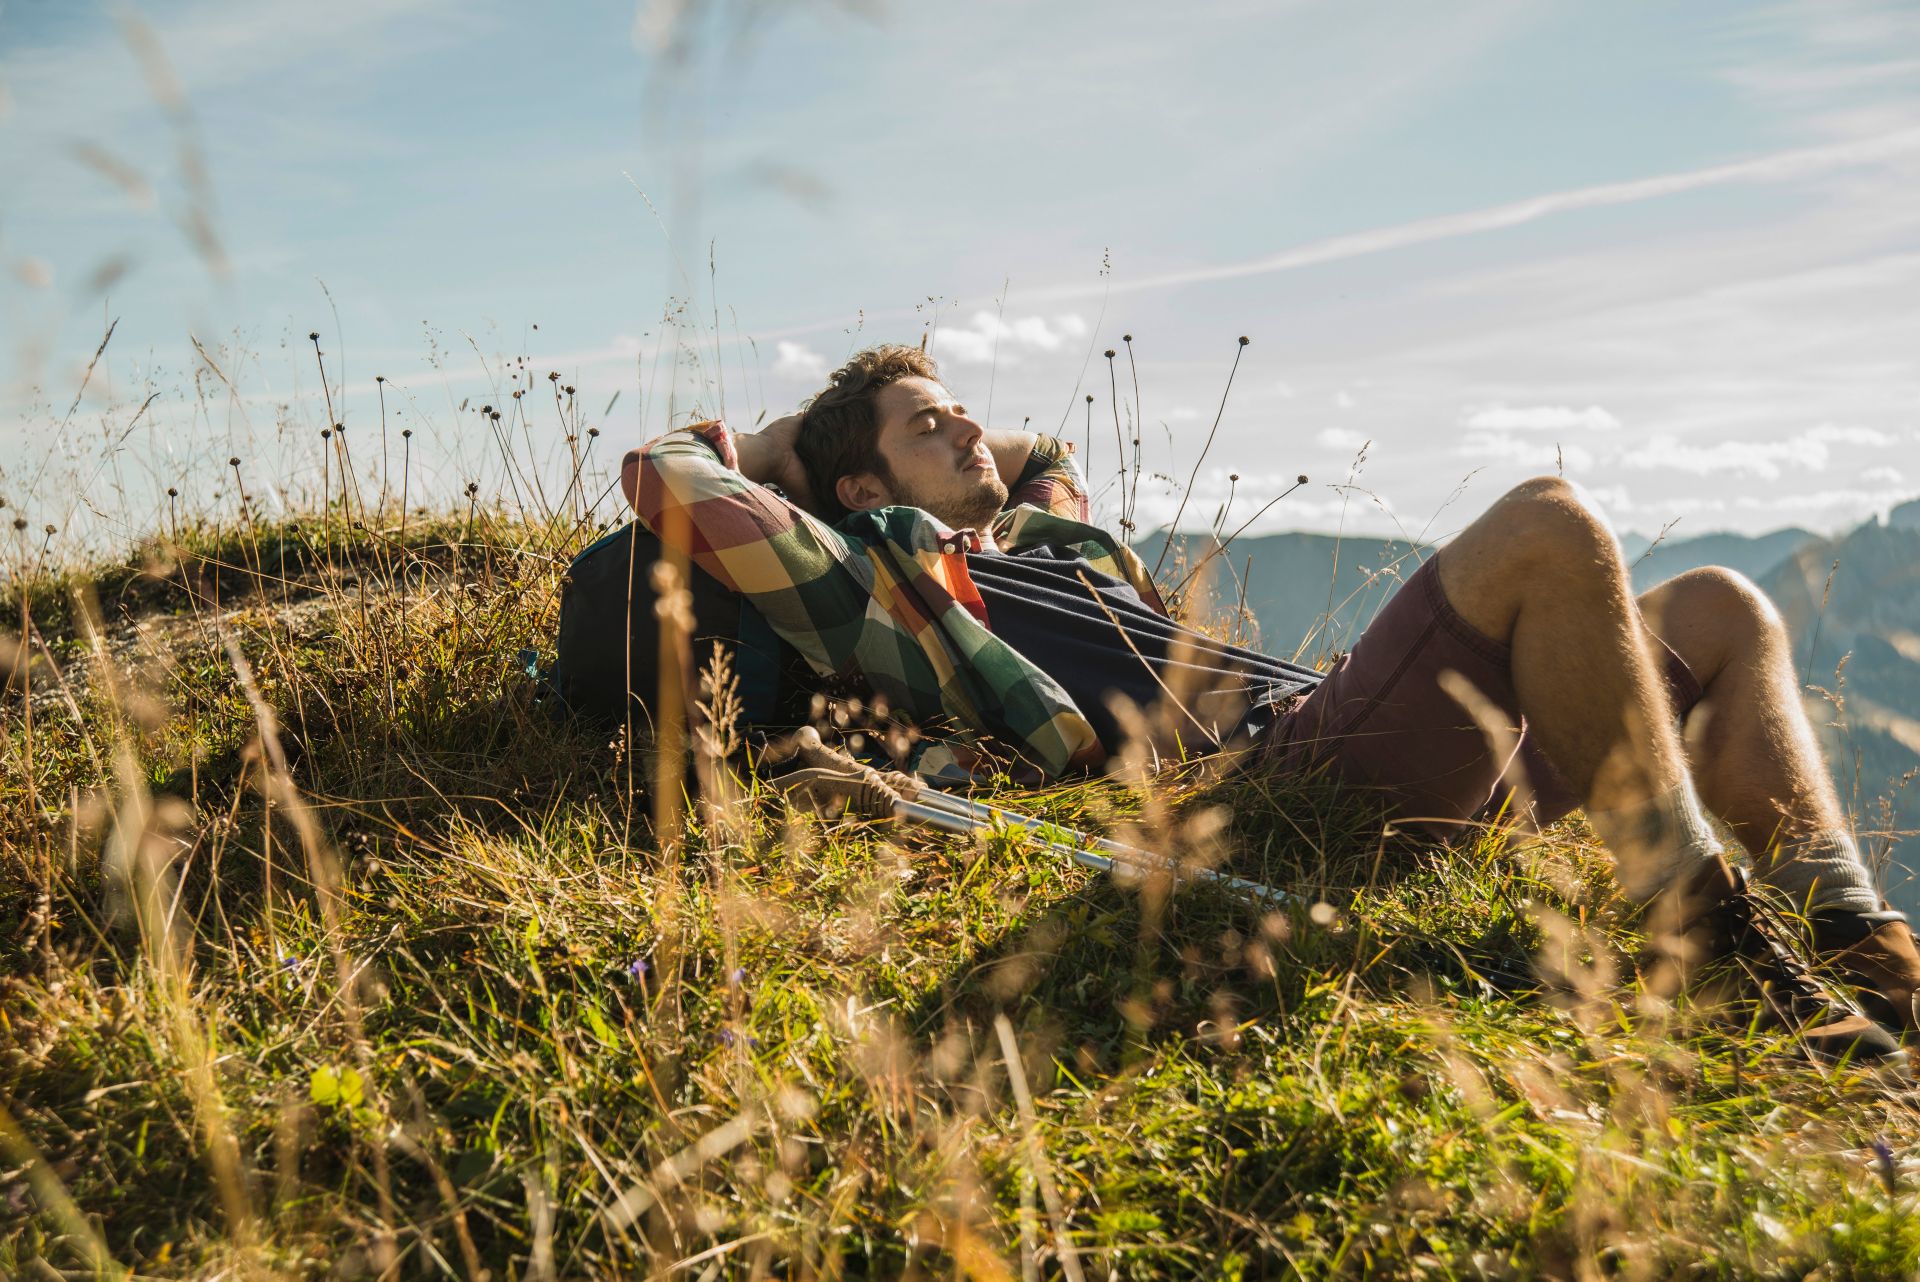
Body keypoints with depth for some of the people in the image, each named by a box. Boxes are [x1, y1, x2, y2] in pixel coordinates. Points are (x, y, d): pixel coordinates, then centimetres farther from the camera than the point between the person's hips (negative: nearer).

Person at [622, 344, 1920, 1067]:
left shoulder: (1045, 536, 30)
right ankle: (1707, 941, -23)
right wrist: (774, 447, 19)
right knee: (1548, 524, -26)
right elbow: (662, 476, 0)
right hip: (1293, 778, -10)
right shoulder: (879, 580, 4)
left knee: (1723, 613, 11)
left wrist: (946, 428, 37)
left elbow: (1051, 454, 54)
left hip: (1381, 734, 10)